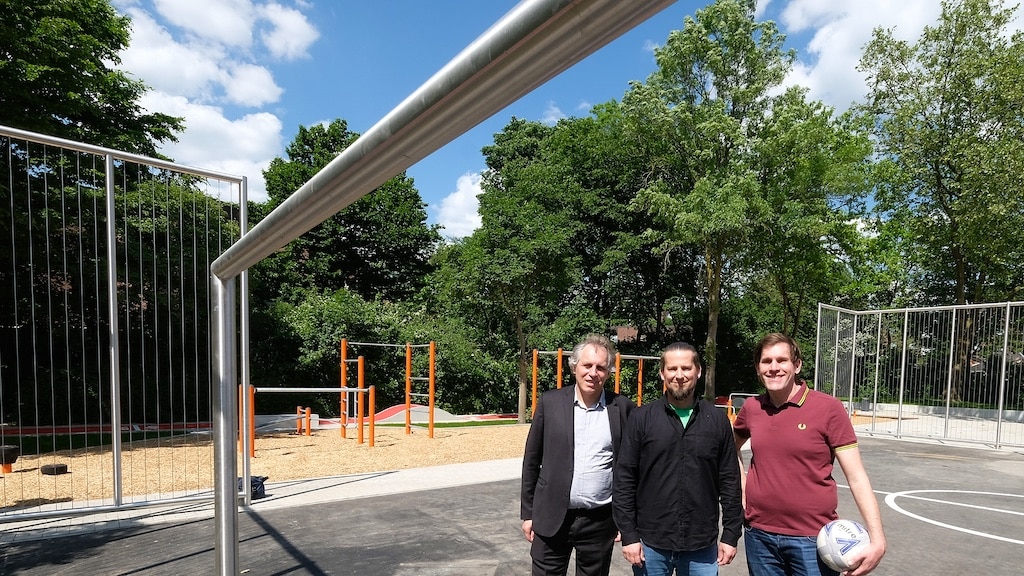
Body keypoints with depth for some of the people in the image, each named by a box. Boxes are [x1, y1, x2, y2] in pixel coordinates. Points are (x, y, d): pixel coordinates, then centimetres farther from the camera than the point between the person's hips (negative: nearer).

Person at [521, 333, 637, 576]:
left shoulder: (623, 408, -3)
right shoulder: (550, 402, -3)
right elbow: (532, 460, 2)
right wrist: (528, 512, 3)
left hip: (601, 521, 0)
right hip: (552, 518, 0)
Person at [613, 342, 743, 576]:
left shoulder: (717, 419, 1)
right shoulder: (642, 418, -3)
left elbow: (730, 481, 5)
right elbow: (624, 479, -3)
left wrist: (731, 534, 4)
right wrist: (628, 535, -5)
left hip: (702, 546, 1)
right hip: (650, 544, -1)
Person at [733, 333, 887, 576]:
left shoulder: (828, 407, -10)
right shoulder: (751, 408, 1)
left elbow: (856, 478, -10)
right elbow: (731, 448, 20)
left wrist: (877, 539, -17)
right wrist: (740, 485, 8)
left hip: (813, 538, -3)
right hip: (759, 535, 4)